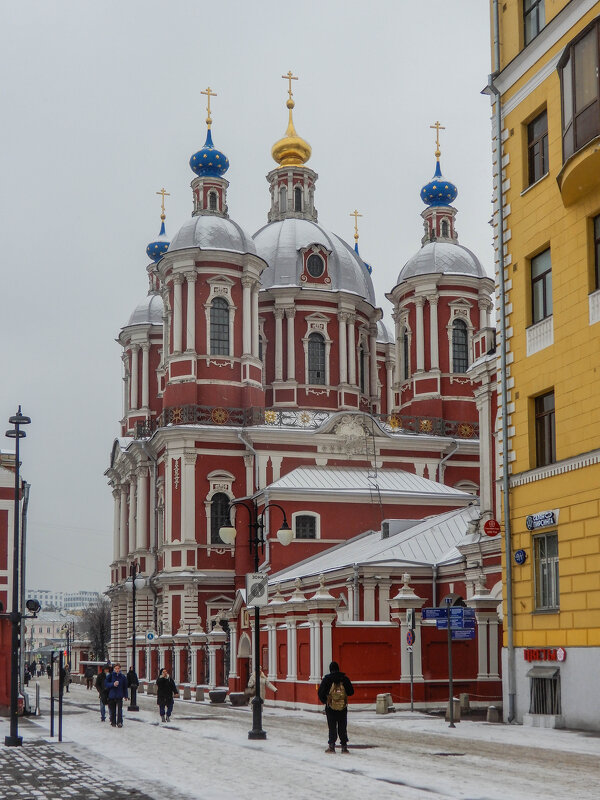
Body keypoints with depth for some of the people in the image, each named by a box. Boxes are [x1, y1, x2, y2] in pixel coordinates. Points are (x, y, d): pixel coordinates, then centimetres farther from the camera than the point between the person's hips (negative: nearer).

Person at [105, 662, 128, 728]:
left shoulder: (123, 676, 5)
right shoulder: (110, 676, 1)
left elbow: (125, 687, 11)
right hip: (111, 695, 0)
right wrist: (113, 684, -18)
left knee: (119, 710, -10)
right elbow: (106, 684, -3)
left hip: (119, 696, 0)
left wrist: (125, 695, 10)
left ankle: (119, 722, -11)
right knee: (112, 710, 6)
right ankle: (113, 722, 19)